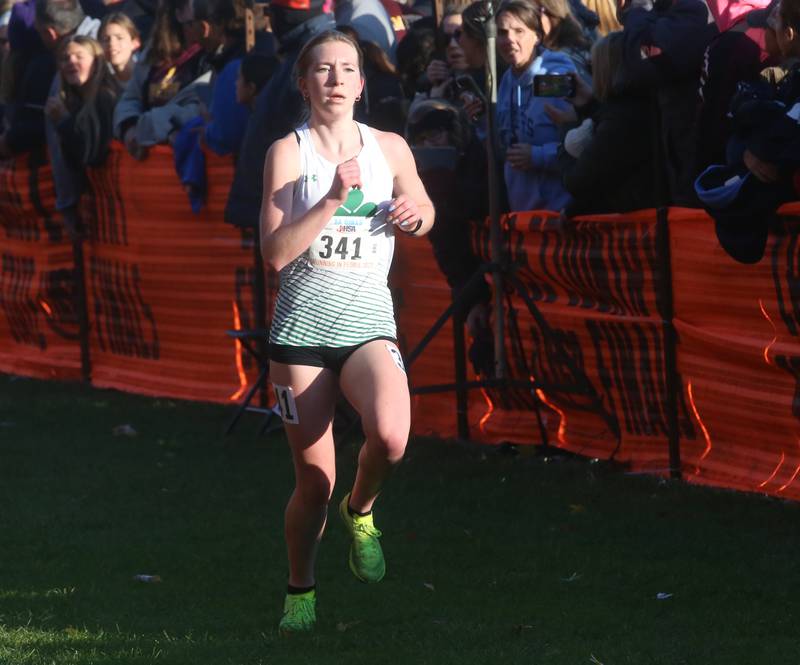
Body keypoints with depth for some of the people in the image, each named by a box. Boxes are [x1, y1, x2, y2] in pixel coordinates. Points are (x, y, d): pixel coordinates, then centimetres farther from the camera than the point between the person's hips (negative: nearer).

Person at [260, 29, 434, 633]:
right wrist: (333, 199, -20)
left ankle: (360, 512, 5)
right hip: (303, 327, -1)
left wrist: (414, 214, 1)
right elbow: (275, 252, -12)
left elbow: (423, 210, 24)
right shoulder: (288, 151, -3)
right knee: (314, 481, -1)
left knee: (390, 436, -28)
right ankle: (300, 590, 25)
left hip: (369, 323, 1)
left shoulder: (390, 148, 6)